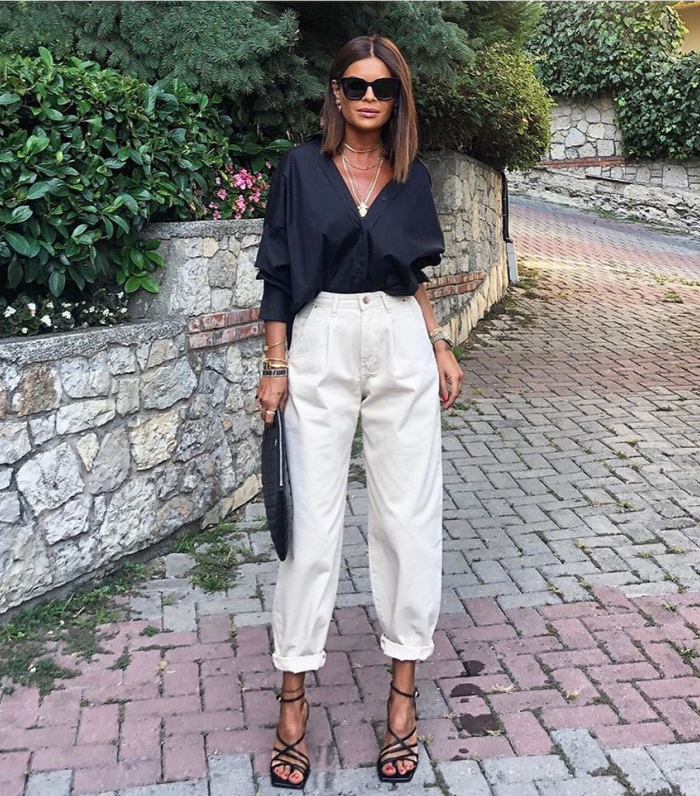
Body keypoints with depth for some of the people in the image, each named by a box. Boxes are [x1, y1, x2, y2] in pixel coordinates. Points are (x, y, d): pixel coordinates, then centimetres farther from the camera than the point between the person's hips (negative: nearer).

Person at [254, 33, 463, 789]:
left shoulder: (413, 176, 10)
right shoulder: (301, 167, 2)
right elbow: (278, 275, 0)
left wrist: (441, 348, 8)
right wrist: (275, 366, -6)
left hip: (402, 348, 3)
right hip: (321, 346, -2)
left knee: (408, 516, 3)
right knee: (313, 519, -1)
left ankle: (404, 686, 16)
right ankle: (293, 692, 11)